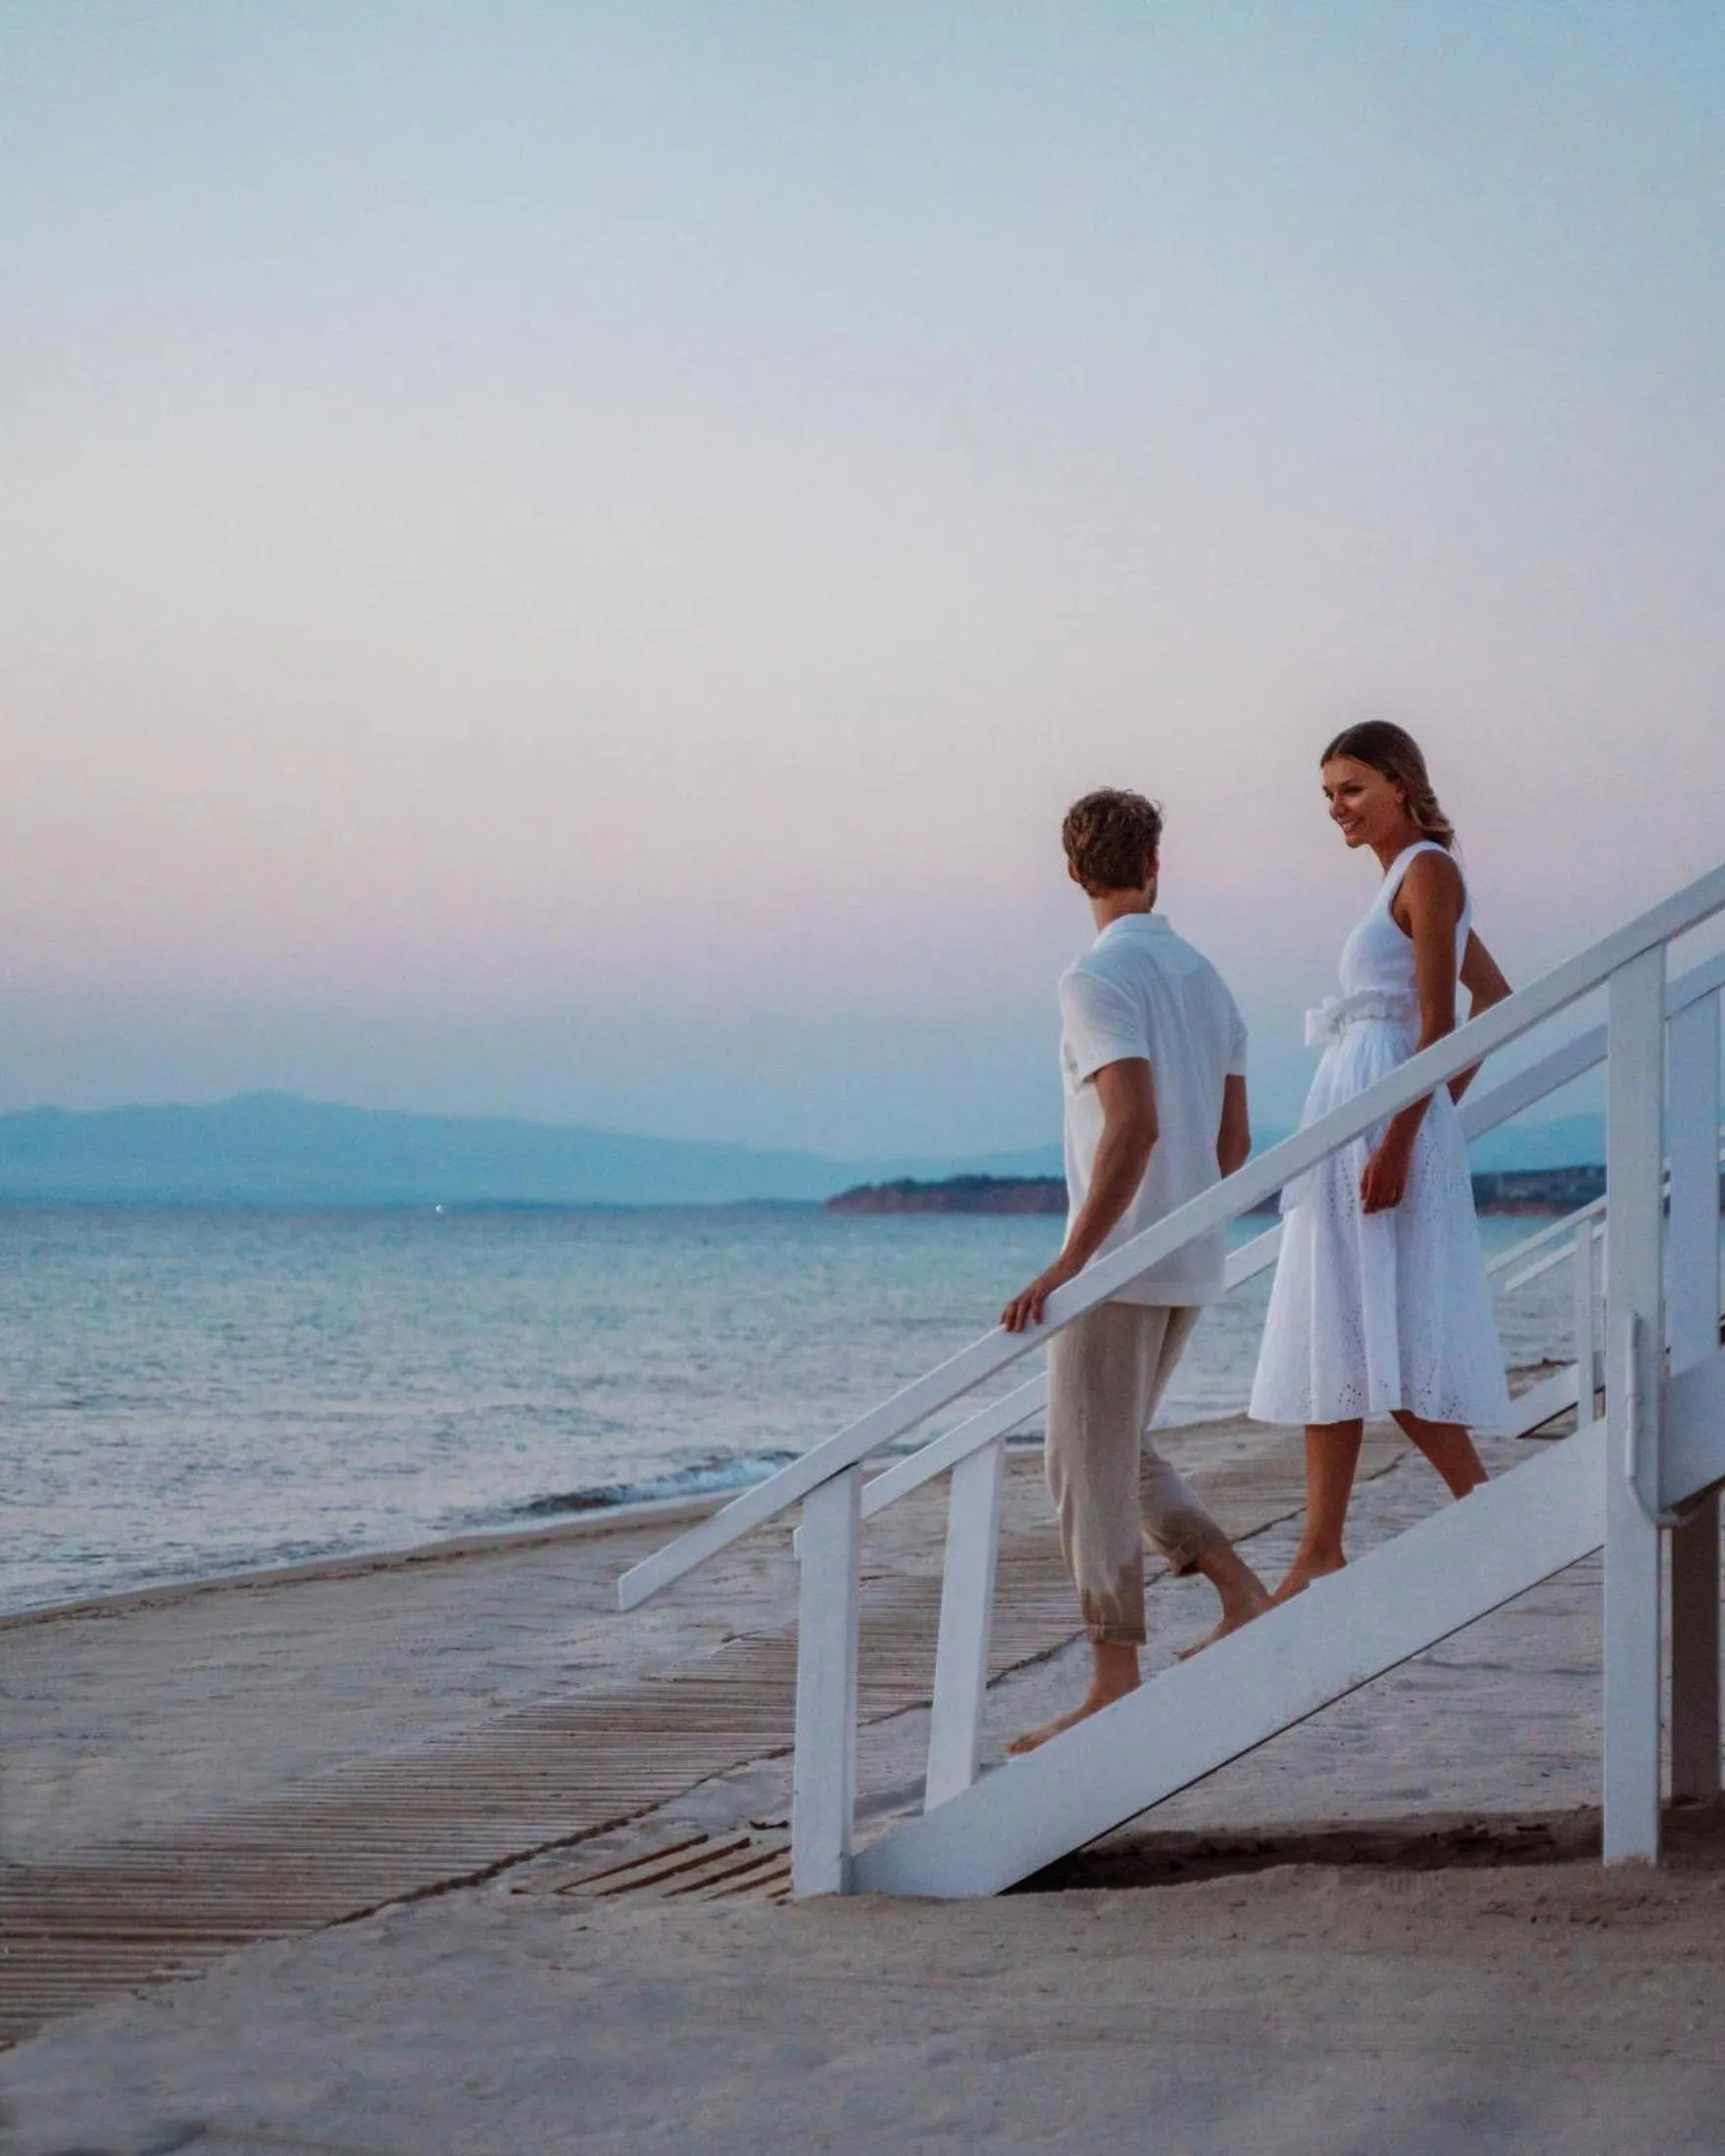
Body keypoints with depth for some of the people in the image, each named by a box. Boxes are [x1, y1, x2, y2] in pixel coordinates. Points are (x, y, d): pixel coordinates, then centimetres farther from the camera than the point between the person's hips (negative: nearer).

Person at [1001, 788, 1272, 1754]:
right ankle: (1244, 1594, 12)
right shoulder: (1205, 977, 12)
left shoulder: (1098, 978, -13)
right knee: (1123, 1455, 20)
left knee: (1090, 1469, -1)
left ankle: (1116, 1685, 0)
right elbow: (1234, 1140, 15)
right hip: (1192, 1268, 8)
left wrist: (1069, 1264, -24)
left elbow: (1133, 1128, -25)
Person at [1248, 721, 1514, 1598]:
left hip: (1384, 1119, -10)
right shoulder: (1408, 879, 18)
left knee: (1380, 1340, -9)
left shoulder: (1428, 871, -9)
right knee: (1330, 1341, 5)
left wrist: (1401, 1140, -22)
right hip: (1347, 1123, 10)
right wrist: (1448, 1102, 19)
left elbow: (1438, 1020, -16)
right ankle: (1319, 1555, 5)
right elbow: (1494, 994, 25)